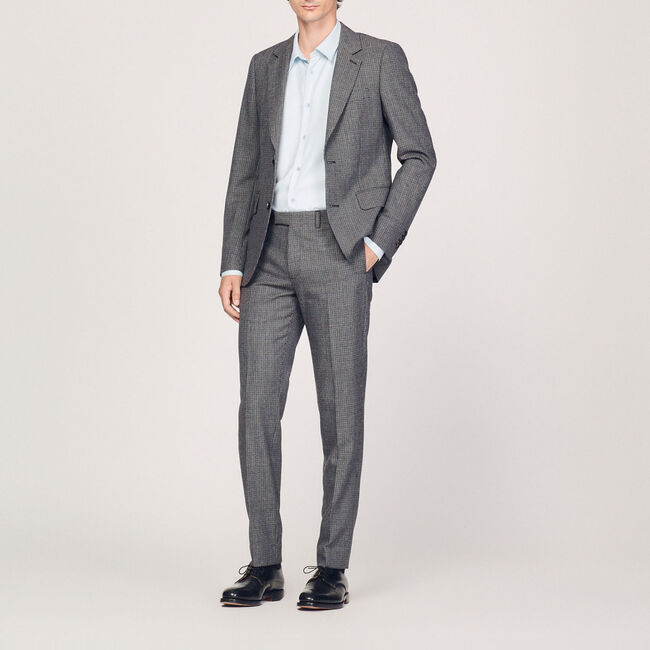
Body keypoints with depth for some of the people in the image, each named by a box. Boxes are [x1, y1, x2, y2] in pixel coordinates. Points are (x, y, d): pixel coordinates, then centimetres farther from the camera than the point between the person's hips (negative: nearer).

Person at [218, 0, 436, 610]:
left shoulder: (380, 59, 3)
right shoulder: (266, 66, 16)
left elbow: (419, 155, 2)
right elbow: (246, 172, 15)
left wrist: (378, 243, -7)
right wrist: (232, 264, 6)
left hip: (338, 251, -4)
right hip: (270, 255, 4)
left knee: (340, 410, -1)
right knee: (256, 406, -2)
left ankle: (332, 568, 8)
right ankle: (265, 565, 7)